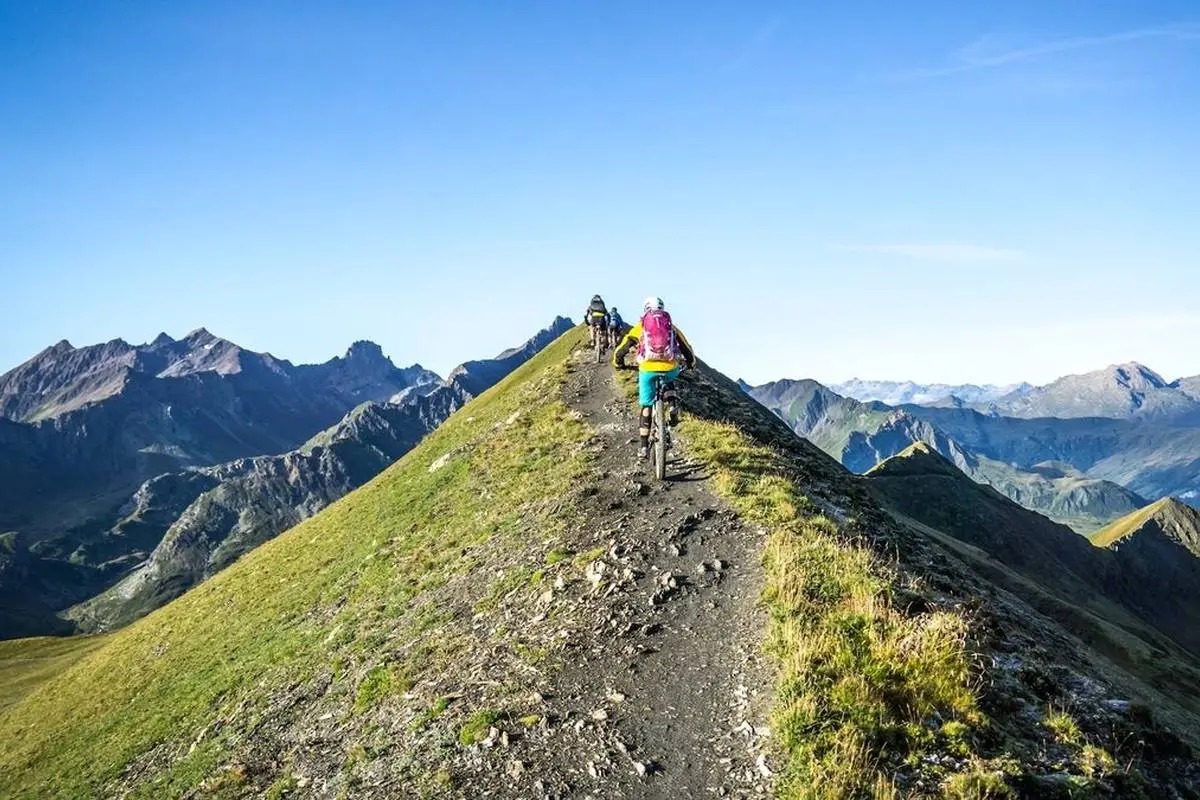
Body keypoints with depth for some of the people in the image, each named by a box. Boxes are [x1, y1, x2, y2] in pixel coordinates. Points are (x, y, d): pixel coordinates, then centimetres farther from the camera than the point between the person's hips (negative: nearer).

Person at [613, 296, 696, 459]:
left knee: (646, 406, 13)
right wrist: (690, 363, 40)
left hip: (648, 369, -1)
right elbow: (687, 349, 21)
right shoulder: (671, 327, 17)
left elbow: (621, 349, 17)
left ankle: (643, 446, 9)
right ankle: (673, 407, 12)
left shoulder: (640, 327, 14)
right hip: (670, 369, 1)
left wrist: (618, 363, 36)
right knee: (669, 382, 38)